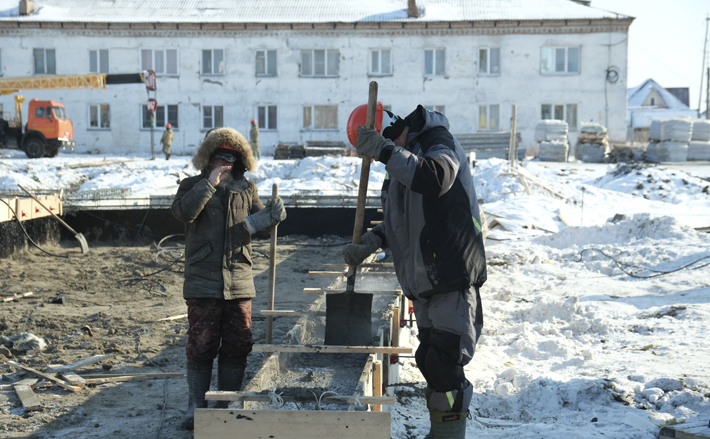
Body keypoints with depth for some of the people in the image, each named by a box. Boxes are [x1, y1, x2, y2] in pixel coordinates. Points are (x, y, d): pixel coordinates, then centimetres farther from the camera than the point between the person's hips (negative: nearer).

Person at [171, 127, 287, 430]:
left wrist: (273, 214, -15)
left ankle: (228, 406, 19)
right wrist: (210, 183, -18)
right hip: (203, 282, -3)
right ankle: (196, 407, 12)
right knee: (201, 346, 0)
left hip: (239, 281, 3)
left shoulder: (246, 189, 14)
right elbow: (183, 212, -16)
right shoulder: (193, 186, 4)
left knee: (237, 346, 7)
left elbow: (257, 220, 7)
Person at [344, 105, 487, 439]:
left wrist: (386, 151, -34)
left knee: (445, 366, -10)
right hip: (423, 283, 9)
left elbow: (437, 178, -35)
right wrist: (372, 240, 7)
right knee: (430, 361, 15)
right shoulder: (401, 161, 14)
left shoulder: (437, 140, -11)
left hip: (453, 279, -9)